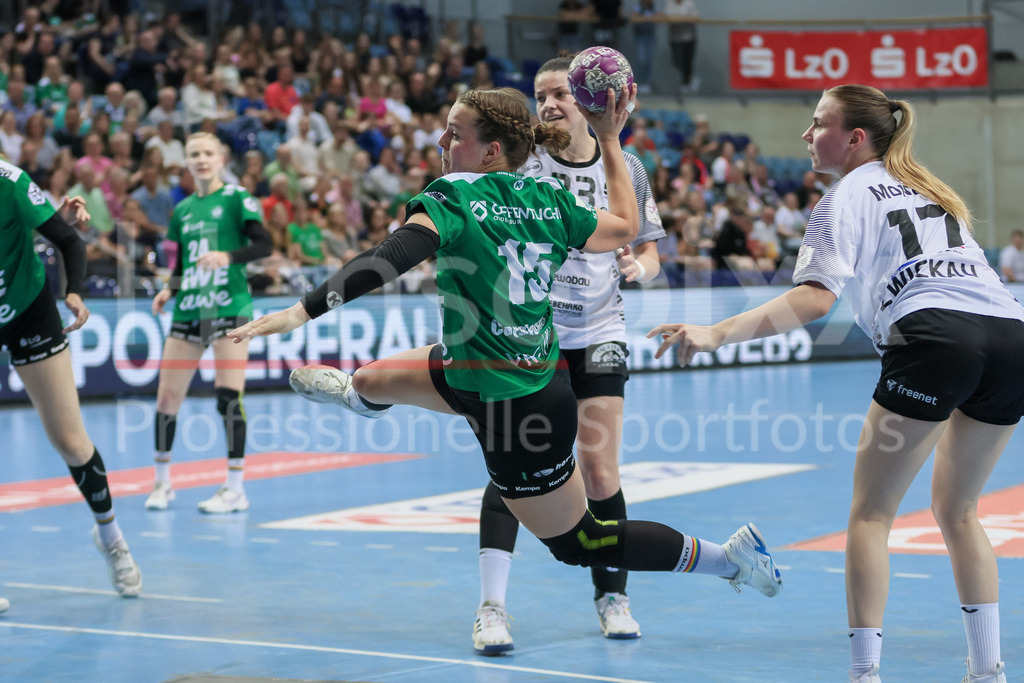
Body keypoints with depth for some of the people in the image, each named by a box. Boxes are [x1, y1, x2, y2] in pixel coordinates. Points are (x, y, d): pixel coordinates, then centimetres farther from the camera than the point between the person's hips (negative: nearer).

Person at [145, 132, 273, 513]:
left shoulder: (236, 198, 0)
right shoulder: (182, 210, 16)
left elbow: (263, 245, -9)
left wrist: (227, 256, -24)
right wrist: (168, 290, 2)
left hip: (229, 307, -5)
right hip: (188, 310, 5)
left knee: (229, 395, -11)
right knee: (167, 397, 2)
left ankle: (235, 490, -4)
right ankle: (162, 483, 17)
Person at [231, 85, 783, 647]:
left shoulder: (453, 198, -23)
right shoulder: (549, 199, -4)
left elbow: (388, 260, -40)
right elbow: (625, 226, 12)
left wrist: (303, 311, -46)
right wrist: (611, 142, 19)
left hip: (515, 406, -8)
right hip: (535, 369, 8)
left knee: (578, 542, 11)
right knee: (374, 379, 29)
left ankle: (728, 557, 16)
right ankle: (355, 393, 67)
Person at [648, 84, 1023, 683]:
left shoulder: (849, 196, 7)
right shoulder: (928, 188, 29)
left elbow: (814, 298, -7)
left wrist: (717, 334, -12)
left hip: (936, 336, -7)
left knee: (871, 513, 3)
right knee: (958, 512, 21)